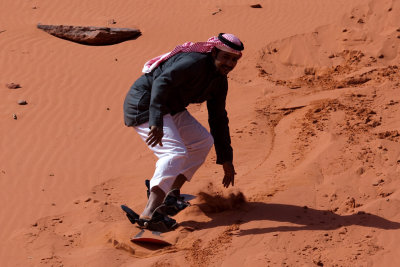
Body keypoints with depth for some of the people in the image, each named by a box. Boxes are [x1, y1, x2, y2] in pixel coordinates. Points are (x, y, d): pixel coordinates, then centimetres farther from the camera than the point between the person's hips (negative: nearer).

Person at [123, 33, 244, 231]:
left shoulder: (219, 81, 6)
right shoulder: (195, 62, -24)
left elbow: (218, 120, 15)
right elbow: (162, 82, -38)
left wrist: (225, 159, 15)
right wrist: (156, 122, -49)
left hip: (171, 109, 10)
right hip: (145, 107, -10)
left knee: (203, 141, 13)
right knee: (176, 152, -25)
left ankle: (171, 193, 9)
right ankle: (150, 213, -37)